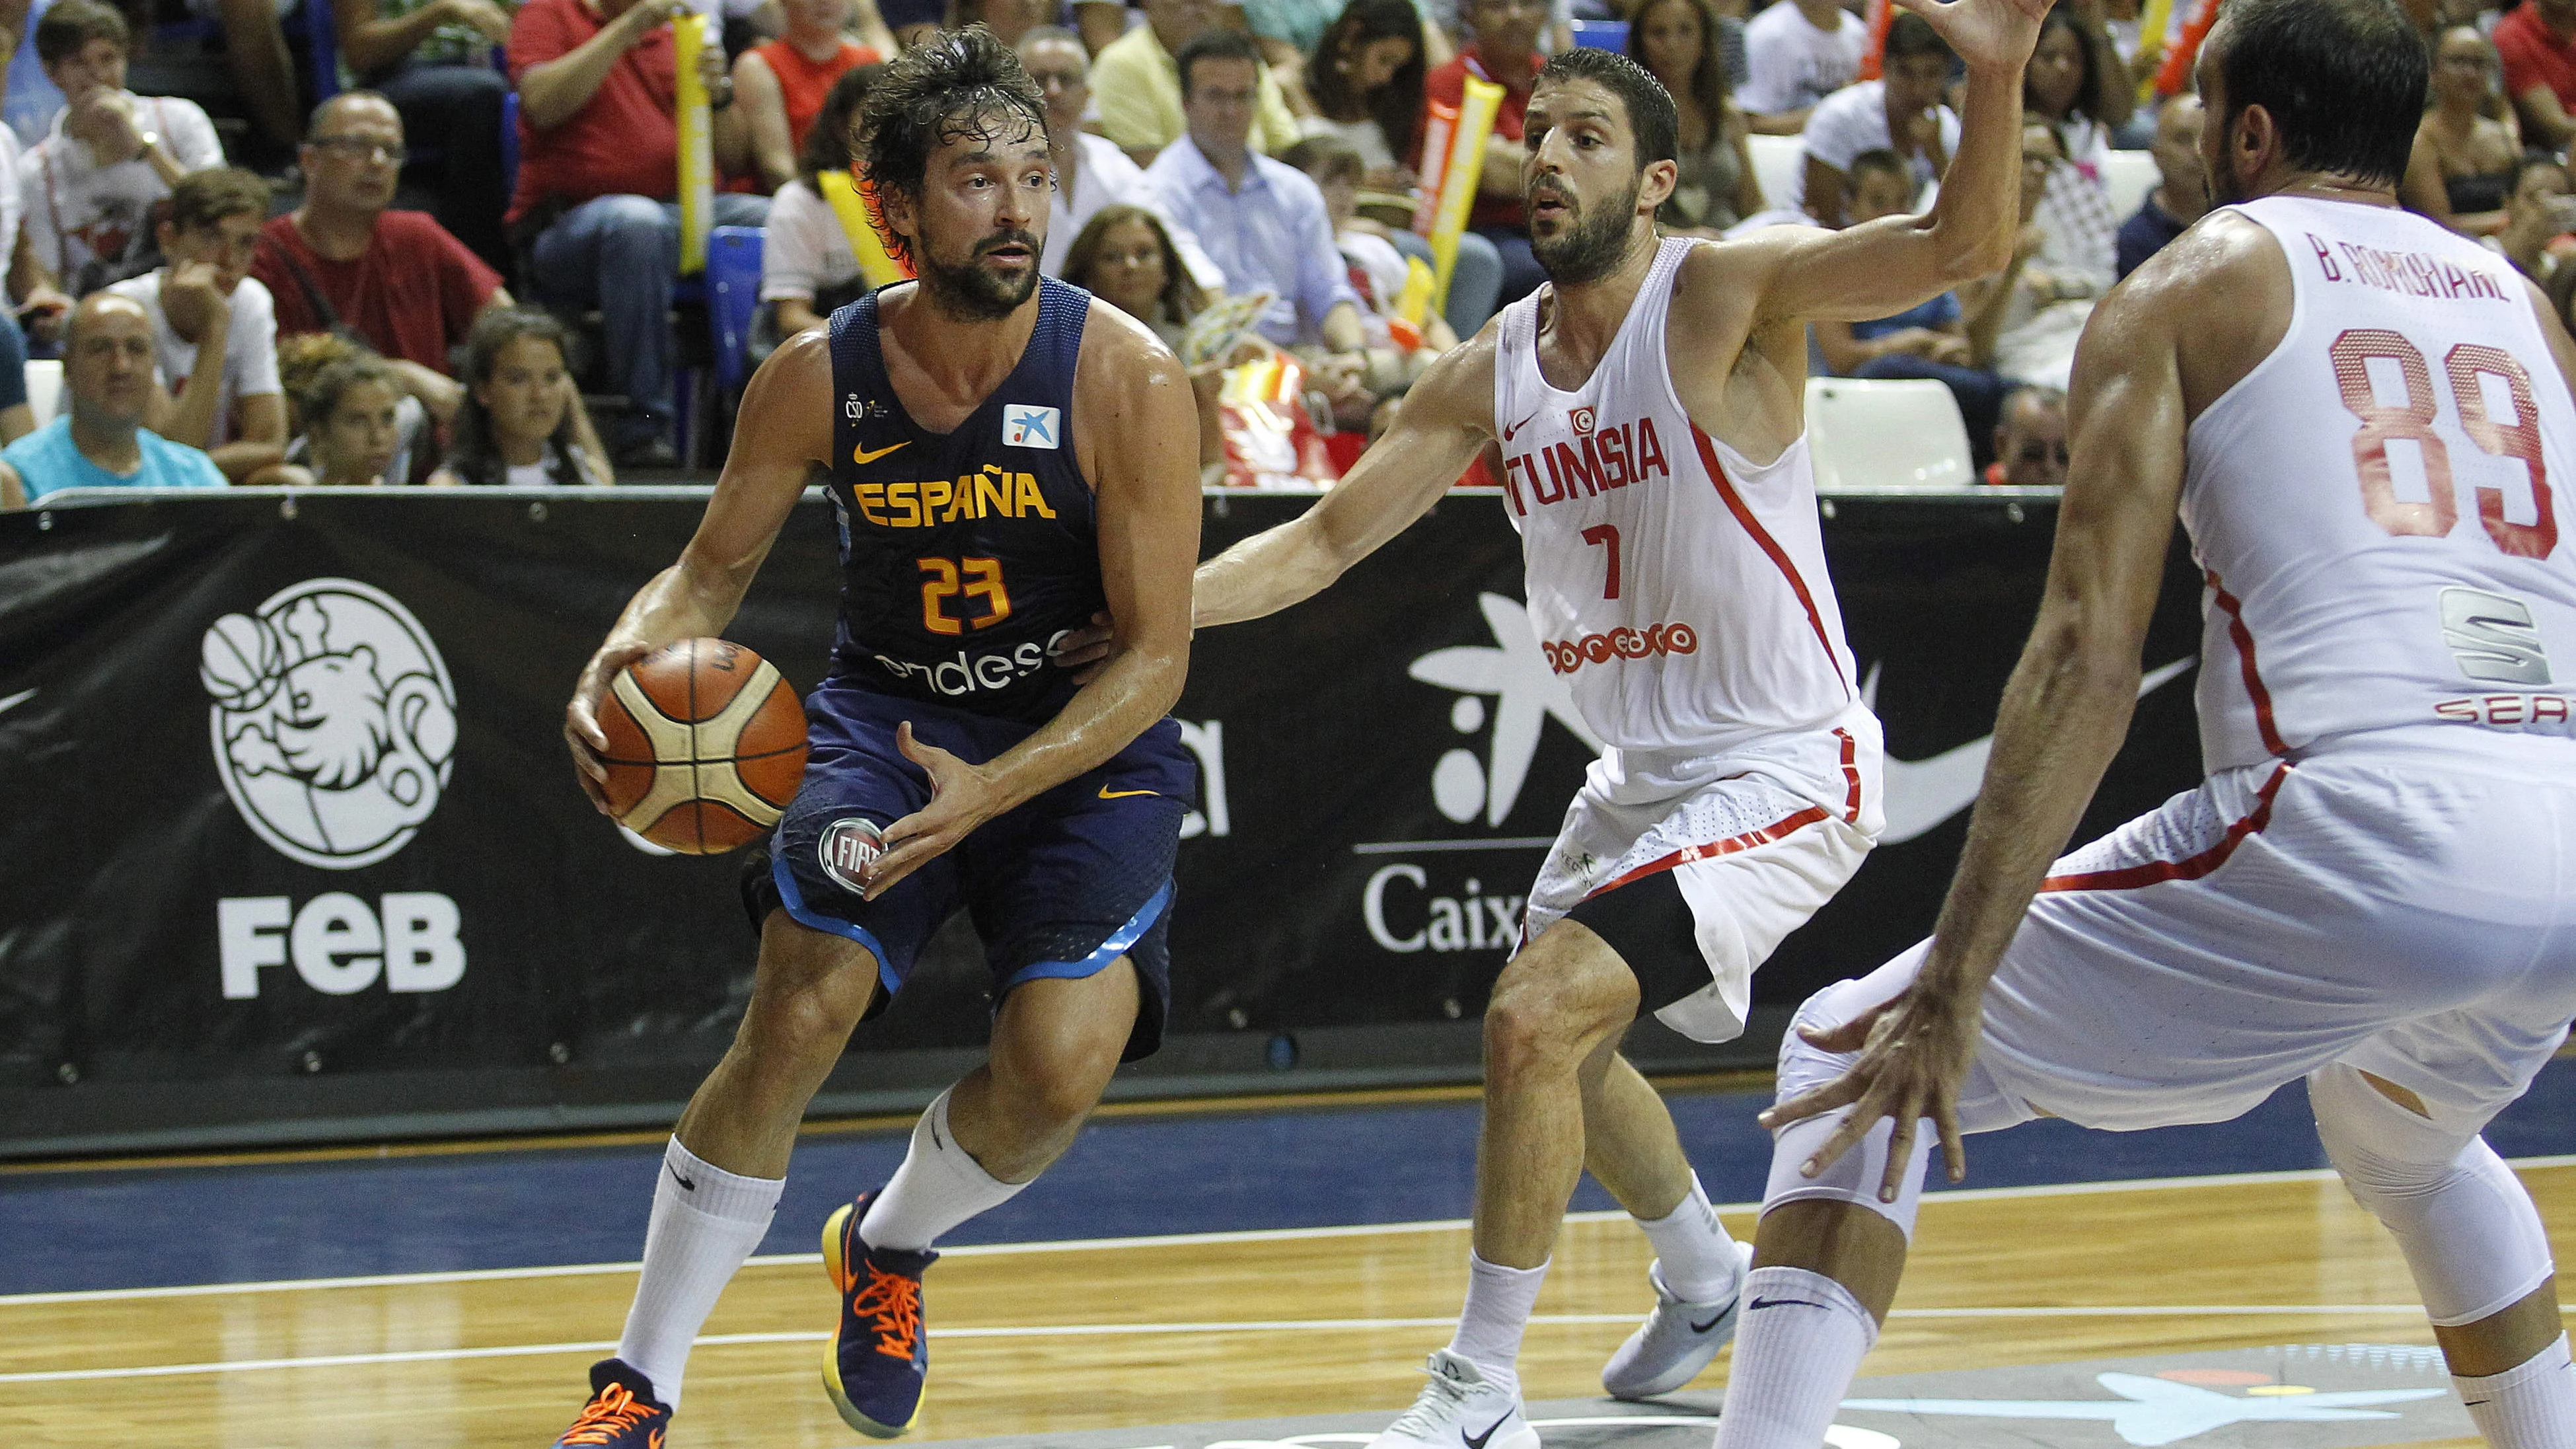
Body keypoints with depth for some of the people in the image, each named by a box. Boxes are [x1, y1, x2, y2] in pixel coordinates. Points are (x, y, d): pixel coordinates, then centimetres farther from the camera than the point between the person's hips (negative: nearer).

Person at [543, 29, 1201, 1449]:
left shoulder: (1127, 381, -21)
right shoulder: (818, 377, -13)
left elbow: (1156, 654, -18)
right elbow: (716, 564, 4)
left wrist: (987, 792, -30)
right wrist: (630, 655, -19)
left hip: (1088, 742, -1)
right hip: (887, 716, 1)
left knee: (1060, 1066, -19)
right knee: (798, 1011, -19)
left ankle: (885, 1249, 16)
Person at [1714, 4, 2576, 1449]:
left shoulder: (2196, 285, 10)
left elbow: (2090, 655, 0)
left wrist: (1955, 988, -3)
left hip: (2361, 824, -5)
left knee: (1859, 1068, 11)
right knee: (2404, 1137, 40)